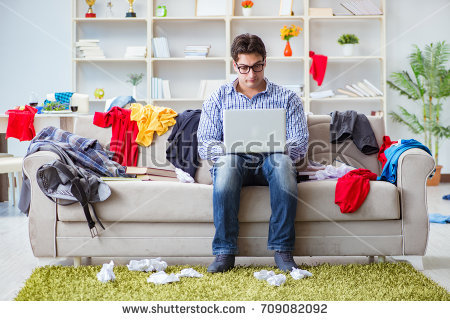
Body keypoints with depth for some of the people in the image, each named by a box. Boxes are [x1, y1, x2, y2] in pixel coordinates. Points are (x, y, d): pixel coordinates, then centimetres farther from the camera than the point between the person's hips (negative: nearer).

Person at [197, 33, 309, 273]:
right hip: (234, 166, 0)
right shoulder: (218, 99, 13)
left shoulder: (286, 98, 12)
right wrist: (226, 149, -19)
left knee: (282, 160, -36)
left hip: (271, 165, 0)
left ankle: (282, 250, -33)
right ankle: (225, 252, -35)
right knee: (227, 161, -36)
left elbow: (301, 143, 2)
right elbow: (204, 145, 4)